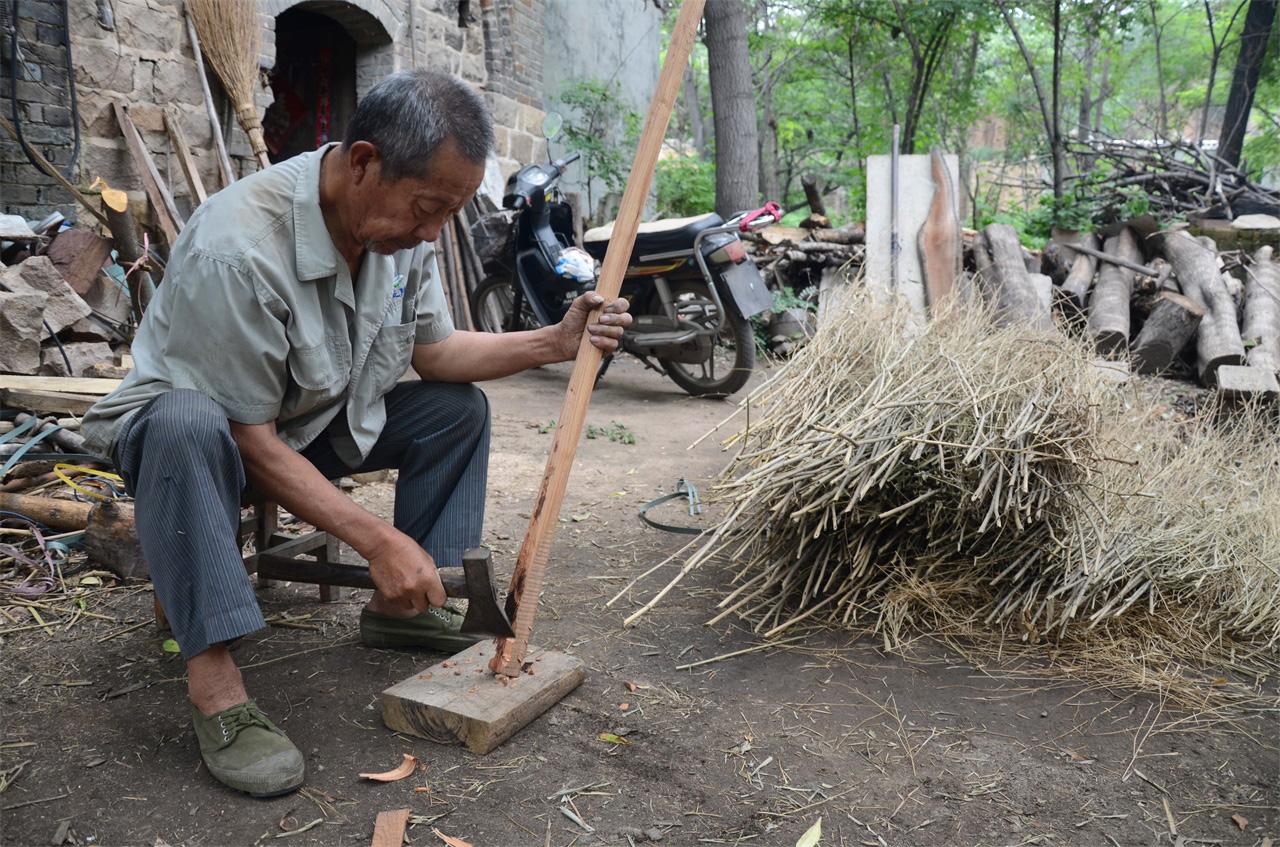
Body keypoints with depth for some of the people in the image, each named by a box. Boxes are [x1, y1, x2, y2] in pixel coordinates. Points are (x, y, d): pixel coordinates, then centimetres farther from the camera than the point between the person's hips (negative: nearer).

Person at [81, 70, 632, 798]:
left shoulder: (401, 225, -12)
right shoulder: (237, 247, -34)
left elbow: (435, 351, -1)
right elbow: (250, 440, -29)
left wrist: (555, 343, -15)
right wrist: (378, 539, -31)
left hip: (315, 422, 7)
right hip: (197, 419, -7)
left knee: (460, 407, -3)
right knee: (187, 428, -39)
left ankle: (403, 607, 1)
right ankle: (215, 685, -31)